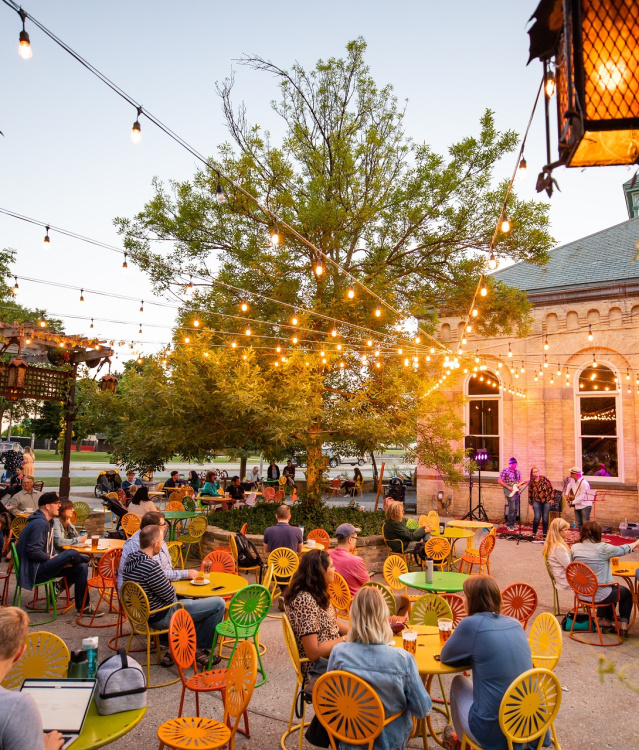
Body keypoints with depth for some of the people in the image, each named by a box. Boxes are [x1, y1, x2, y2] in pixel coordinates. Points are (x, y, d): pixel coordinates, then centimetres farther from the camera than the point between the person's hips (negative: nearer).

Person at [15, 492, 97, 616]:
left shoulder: (48, 522, 14)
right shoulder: (40, 523, -21)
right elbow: (33, 552, -27)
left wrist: (60, 561, 2)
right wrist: (52, 558, -13)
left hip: (43, 565, 11)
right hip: (35, 572, -11)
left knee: (81, 568, 0)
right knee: (72, 554, -26)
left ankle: (83, 607, 10)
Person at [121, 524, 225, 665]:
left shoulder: (131, 559, -1)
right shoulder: (151, 566, -31)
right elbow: (170, 595, -22)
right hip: (161, 617, -10)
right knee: (218, 604, -6)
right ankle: (201, 650, 13)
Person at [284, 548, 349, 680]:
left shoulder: (317, 594, 2)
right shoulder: (305, 600, -25)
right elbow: (313, 653, -25)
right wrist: (346, 639, -17)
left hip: (332, 650, 9)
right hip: (316, 664, -9)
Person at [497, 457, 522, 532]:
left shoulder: (518, 472, 13)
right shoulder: (505, 471, -6)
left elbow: (519, 482, 20)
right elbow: (499, 481, -10)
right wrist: (508, 487, -16)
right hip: (509, 492, -6)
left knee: (515, 509, 8)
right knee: (512, 508, -13)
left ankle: (512, 524, 21)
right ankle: (509, 525, -2)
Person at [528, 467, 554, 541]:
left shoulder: (544, 479, -3)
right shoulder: (531, 483, 1)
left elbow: (551, 488, 1)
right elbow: (530, 493, 8)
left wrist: (551, 498, -2)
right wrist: (531, 503, 10)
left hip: (546, 501, 0)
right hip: (537, 501, 0)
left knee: (545, 518, 0)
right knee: (537, 517, -11)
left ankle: (545, 534, 14)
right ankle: (534, 533, 6)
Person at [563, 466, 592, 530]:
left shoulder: (584, 483, -23)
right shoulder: (573, 480, 2)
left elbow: (582, 496, -24)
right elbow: (569, 486, 26)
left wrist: (573, 502, -19)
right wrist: (566, 494, 14)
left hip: (585, 506, -8)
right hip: (577, 505, 8)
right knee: (578, 523, 12)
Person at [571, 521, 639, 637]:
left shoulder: (574, 548, -8)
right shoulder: (603, 548, -19)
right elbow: (623, 550, -1)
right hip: (599, 595, -5)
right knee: (626, 593, 24)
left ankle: (606, 623, 41)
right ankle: (623, 627, 22)